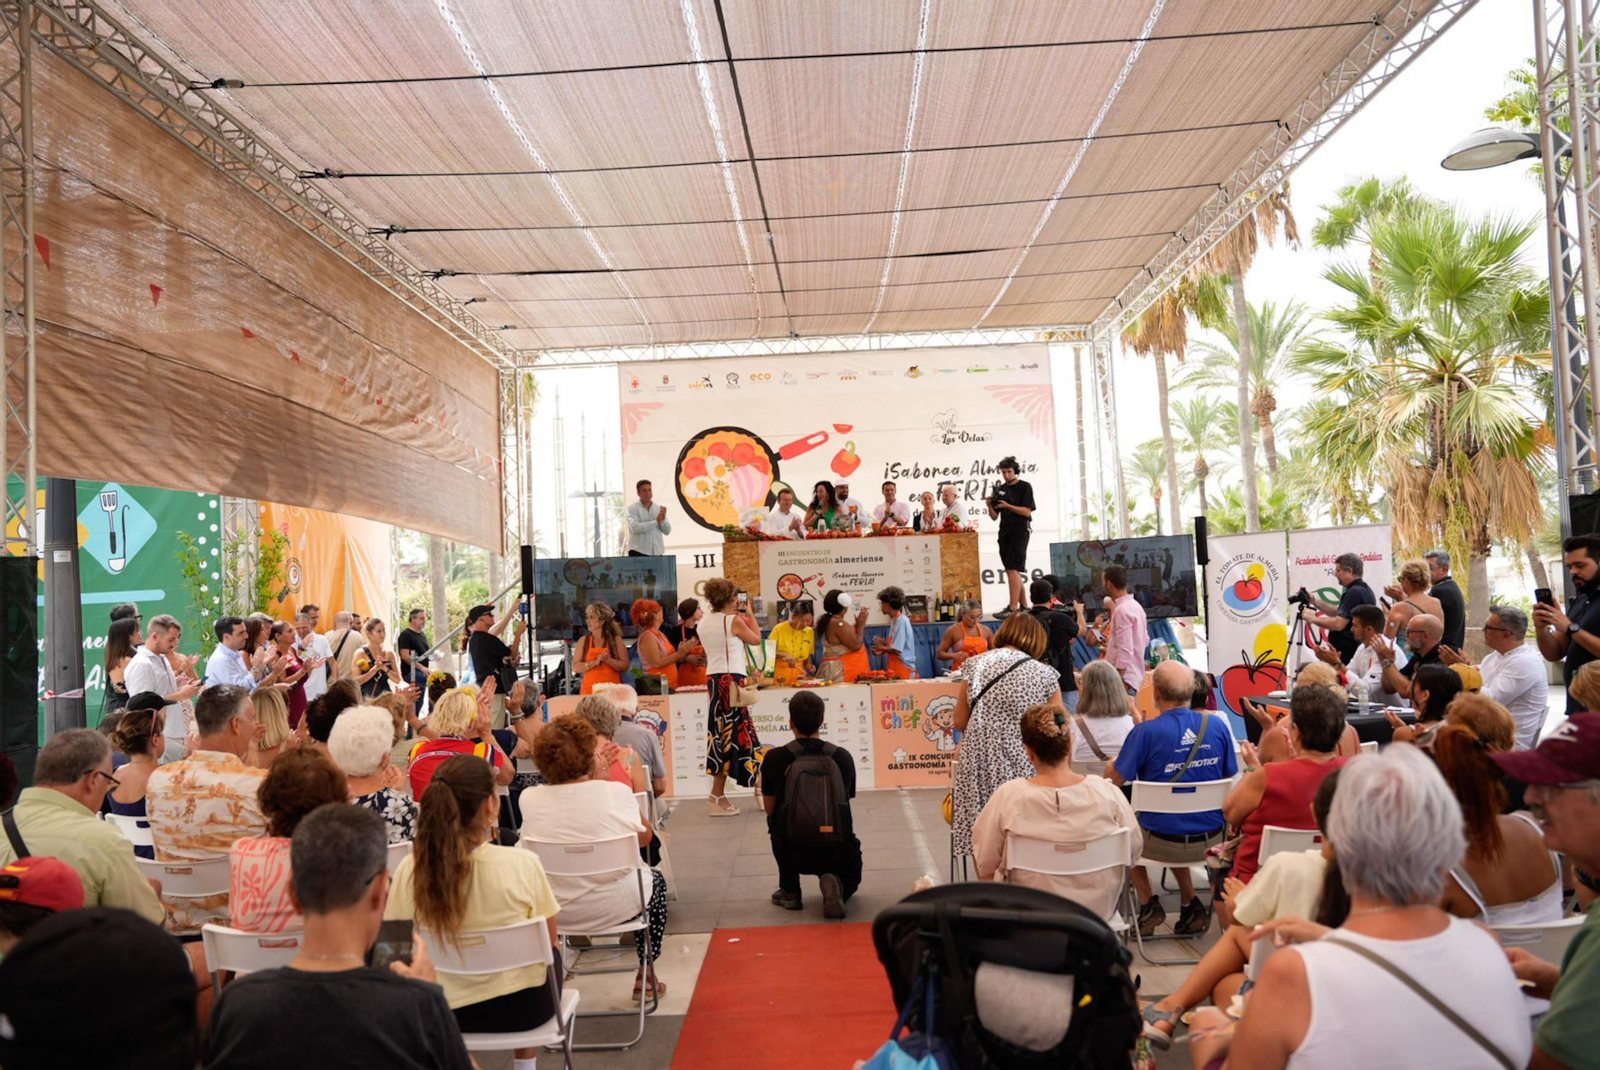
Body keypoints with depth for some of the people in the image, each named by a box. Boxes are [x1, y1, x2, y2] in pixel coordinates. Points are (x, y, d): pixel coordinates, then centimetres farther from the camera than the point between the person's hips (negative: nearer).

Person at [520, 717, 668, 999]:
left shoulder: (529, 799, -13)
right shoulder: (616, 792, -21)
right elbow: (645, 837, -3)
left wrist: (594, 777, 12)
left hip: (553, 910, 4)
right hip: (613, 905, -3)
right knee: (655, 879, 30)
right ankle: (645, 975, 32)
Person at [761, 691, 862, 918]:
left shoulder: (775, 758, -3)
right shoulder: (843, 757, 3)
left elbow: (770, 809, 10)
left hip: (793, 853, -1)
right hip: (837, 854, 1)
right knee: (850, 879, 34)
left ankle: (789, 892, 21)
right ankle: (836, 885, -2)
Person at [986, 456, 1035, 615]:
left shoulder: (1025, 487, -2)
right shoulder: (1000, 489, 12)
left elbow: (1027, 511, -10)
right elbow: (994, 517, 12)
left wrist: (1008, 506, -19)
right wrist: (990, 505, -8)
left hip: (1020, 531, -7)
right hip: (1005, 532, 7)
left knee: (1013, 569, -16)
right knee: (1011, 571, 9)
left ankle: (1013, 607, -20)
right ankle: (1023, 605, 18)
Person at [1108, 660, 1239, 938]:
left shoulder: (1146, 732, -20)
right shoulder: (1217, 724, -6)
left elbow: (1113, 778, -10)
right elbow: (1230, 777, 7)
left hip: (1162, 842, -4)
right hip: (1212, 838, 4)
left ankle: (1148, 903, 20)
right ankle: (1191, 905, 27)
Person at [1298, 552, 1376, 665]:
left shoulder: (1354, 592, -17)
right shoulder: (1364, 590, 16)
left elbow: (1338, 624, -23)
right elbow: (1339, 612, 23)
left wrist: (1313, 618, -10)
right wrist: (1313, 600, 17)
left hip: (1347, 654, -10)